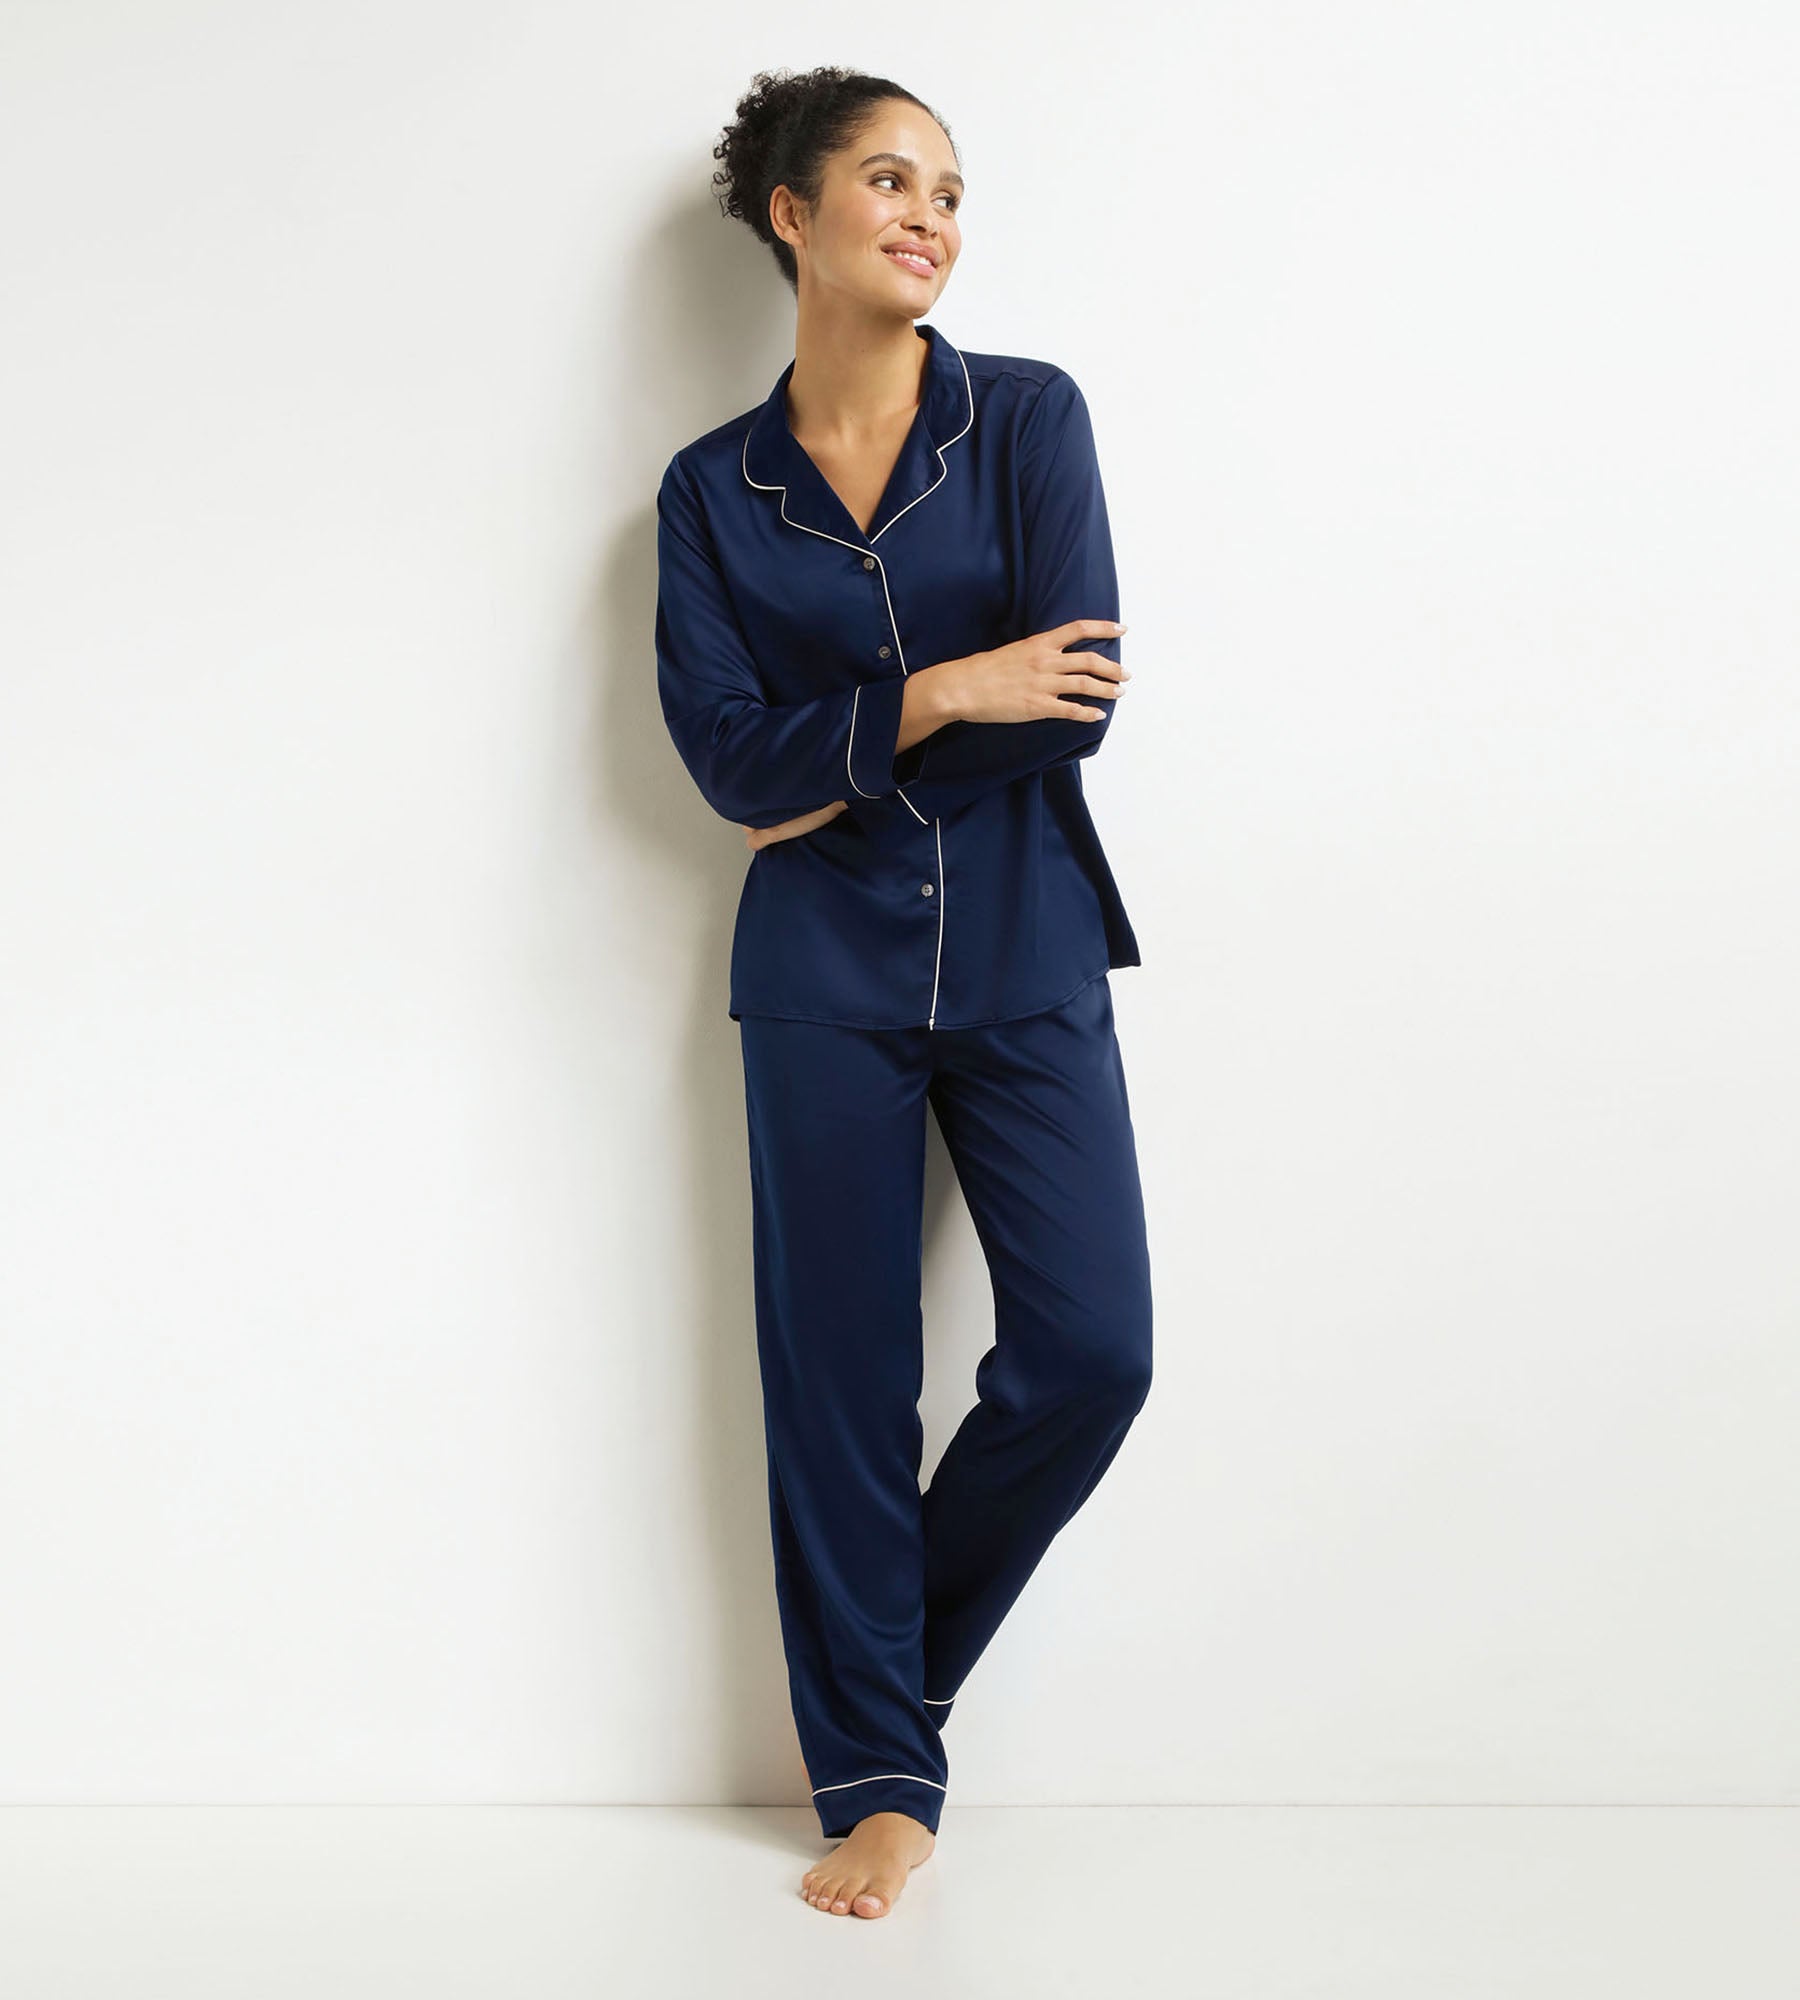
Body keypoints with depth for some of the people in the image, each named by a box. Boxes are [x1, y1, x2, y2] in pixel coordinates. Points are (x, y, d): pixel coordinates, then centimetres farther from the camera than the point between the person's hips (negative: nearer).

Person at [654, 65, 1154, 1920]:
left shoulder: (1030, 416, 1)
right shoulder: (709, 489, 4)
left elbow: (1071, 705, -10)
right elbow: (729, 759, -6)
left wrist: (831, 770, -8)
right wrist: (943, 695, -16)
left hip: (1027, 957, 0)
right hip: (824, 979, 0)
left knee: (1088, 1352, -5)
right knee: (839, 1376, 2)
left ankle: (887, 1671, 21)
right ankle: (878, 1773, 17)